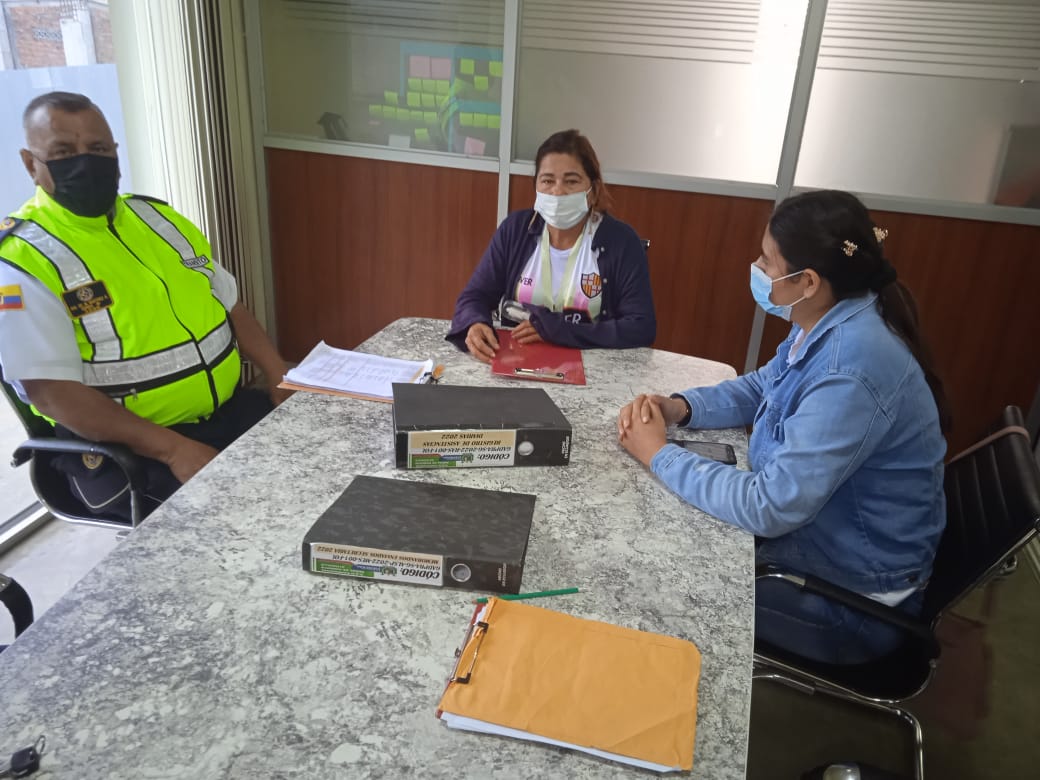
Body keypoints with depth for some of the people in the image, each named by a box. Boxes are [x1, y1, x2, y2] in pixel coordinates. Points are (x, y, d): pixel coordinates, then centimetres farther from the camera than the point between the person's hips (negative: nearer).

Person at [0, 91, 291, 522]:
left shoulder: (158, 218, 11)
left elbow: (229, 306, 16)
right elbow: (52, 391, -17)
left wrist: (282, 379, 1)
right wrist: (173, 448, -26)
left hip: (228, 409, 7)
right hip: (124, 449, -6)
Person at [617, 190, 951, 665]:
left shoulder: (851, 370, -33)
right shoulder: (830, 326, -4)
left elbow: (769, 508, -33)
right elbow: (759, 389, 11)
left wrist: (659, 455, -21)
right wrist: (677, 407, -7)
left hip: (850, 601, -8)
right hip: (808, 528, 8)